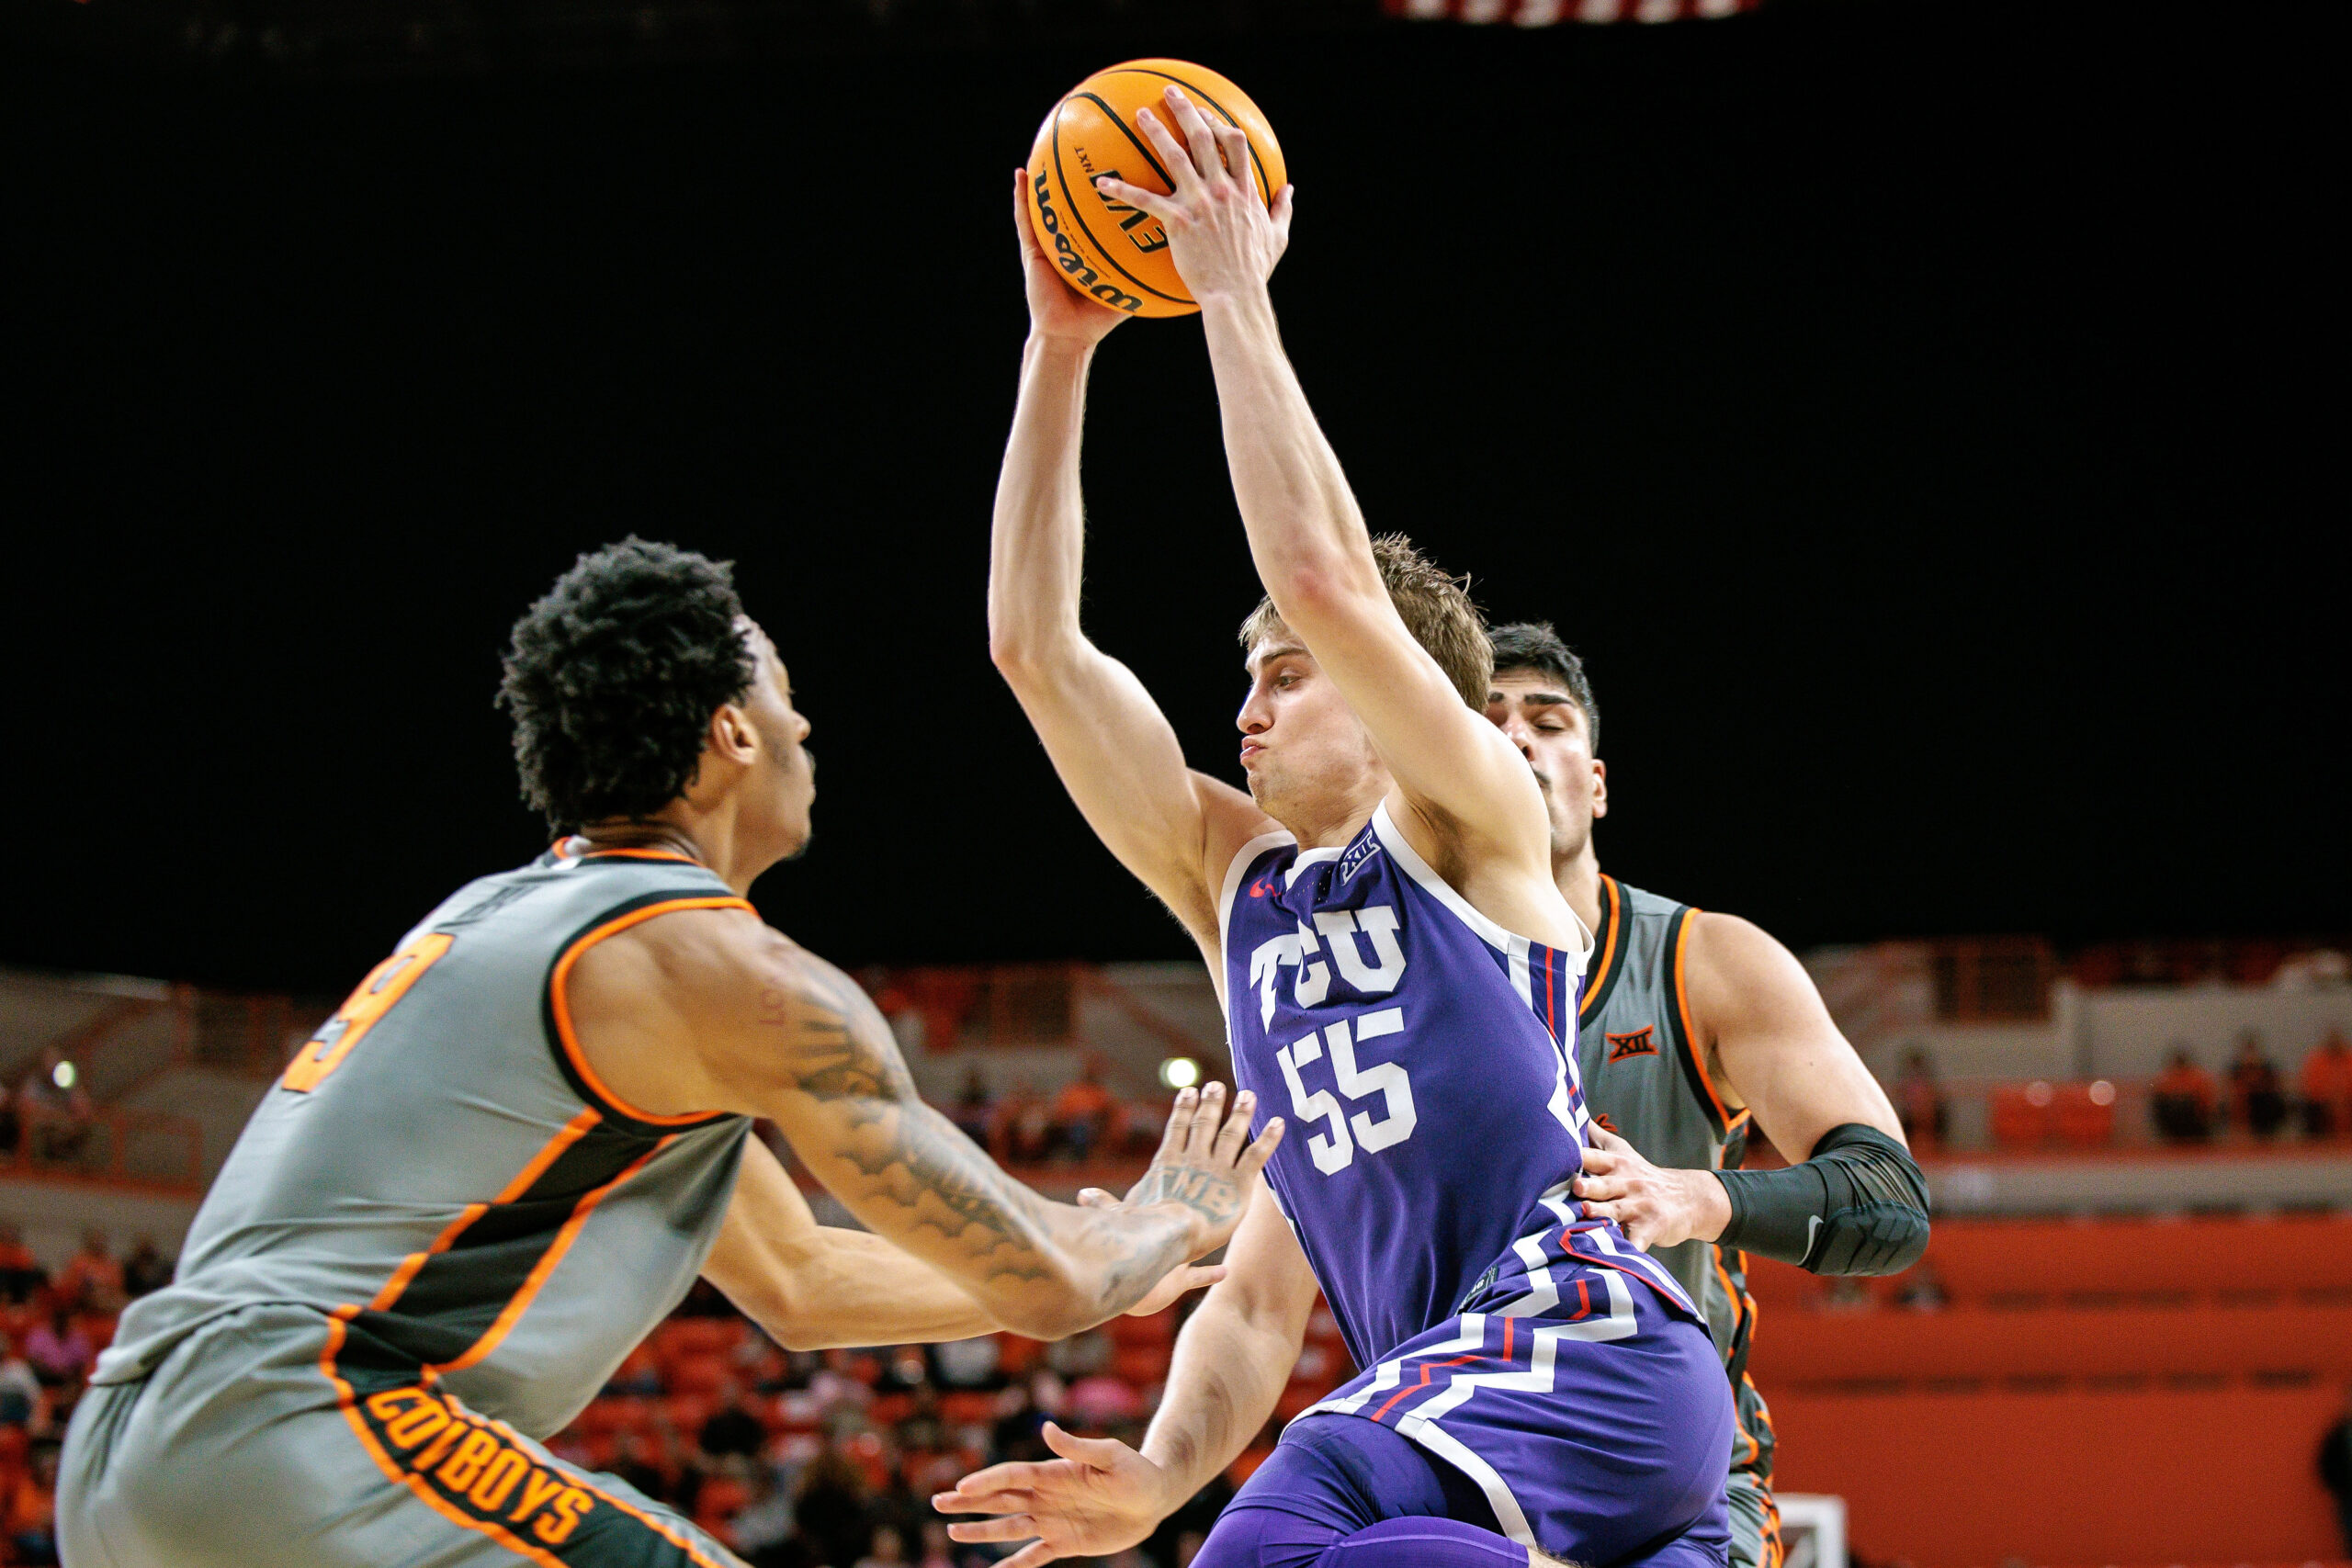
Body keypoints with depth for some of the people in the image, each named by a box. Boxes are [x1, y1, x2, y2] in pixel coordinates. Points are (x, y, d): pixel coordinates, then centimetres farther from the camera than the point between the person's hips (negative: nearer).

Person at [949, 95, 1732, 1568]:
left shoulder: (1477, 829, 4)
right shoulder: (1237, 883, 21)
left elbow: (1325, 580, -12)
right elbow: (1038, 646, 17)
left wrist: (1236, 298, -6)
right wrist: (1060, 347, 12)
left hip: (1593, 1357, -8)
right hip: (1457, 1395, 8)